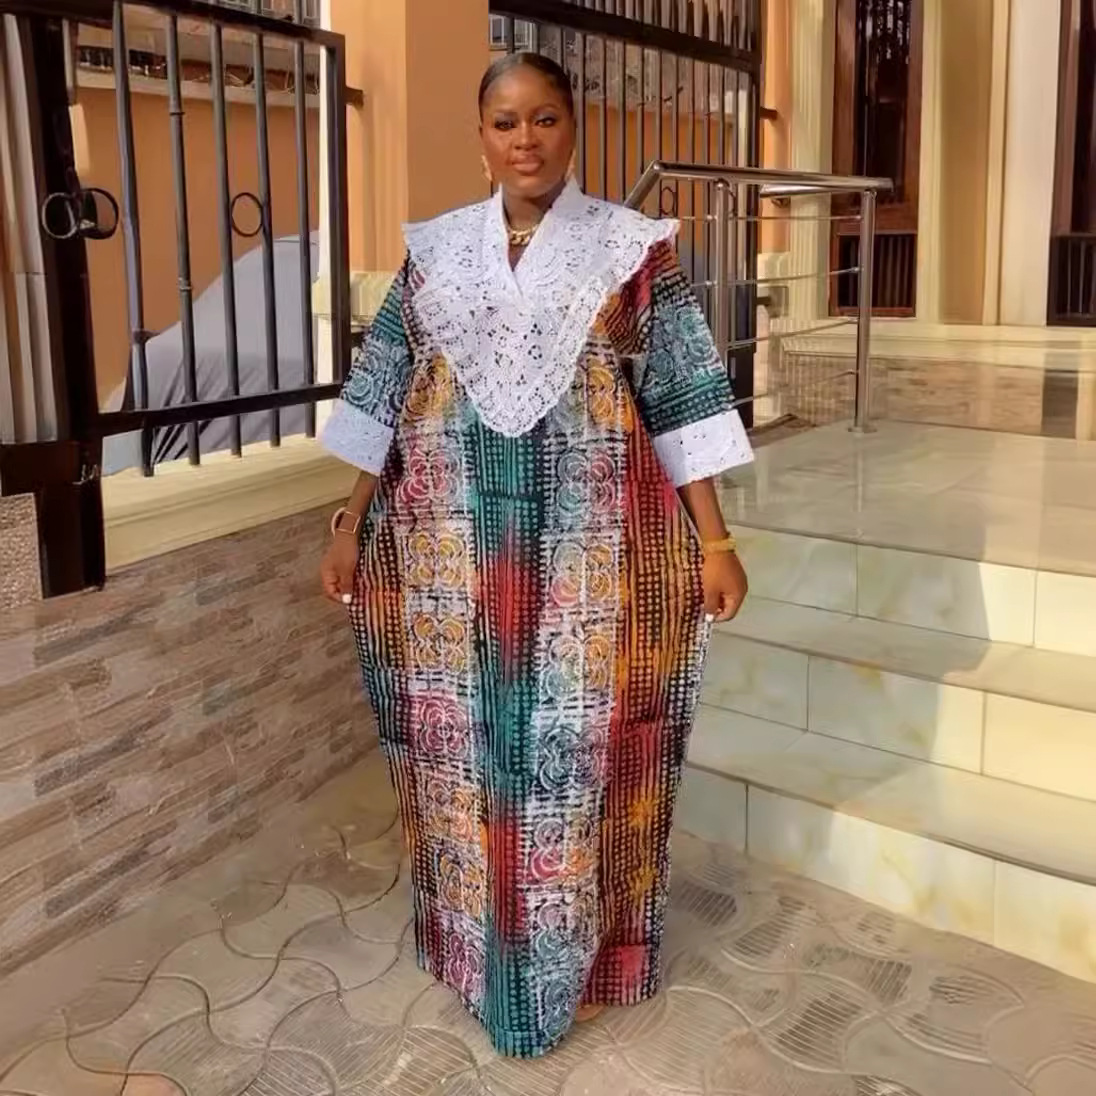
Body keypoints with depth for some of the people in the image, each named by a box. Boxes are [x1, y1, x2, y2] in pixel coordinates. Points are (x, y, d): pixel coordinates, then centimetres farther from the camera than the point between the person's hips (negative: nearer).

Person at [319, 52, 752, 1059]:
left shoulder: (635, 249, 0)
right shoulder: (434, 251, 7)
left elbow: (682, 397, -3)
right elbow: (385, 392, 10)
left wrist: (714, 540, -6)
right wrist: (351, 521, 7)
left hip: (589, 543, -2)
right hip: (454, 541, 3)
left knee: (576, 742, 5)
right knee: (465, 740, 10)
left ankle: (576, 952, 25)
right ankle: (479, 941, 31)